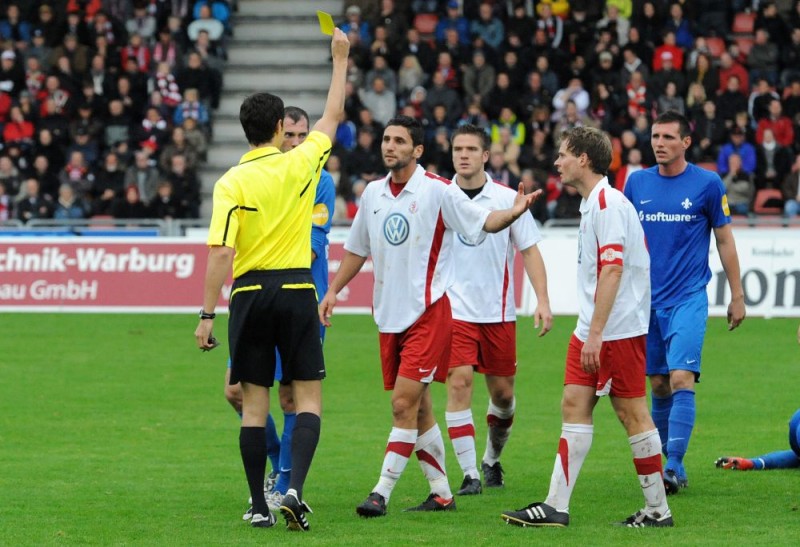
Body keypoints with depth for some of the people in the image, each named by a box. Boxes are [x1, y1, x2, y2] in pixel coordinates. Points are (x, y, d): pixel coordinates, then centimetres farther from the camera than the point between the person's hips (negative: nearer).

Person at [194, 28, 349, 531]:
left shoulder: (232, 182, -6)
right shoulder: (299, 164, -2)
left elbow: (221, 253, -12)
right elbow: (332, 116, 16)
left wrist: (208, 314, -7)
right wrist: (340, 58, 27)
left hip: (251, 293, 0)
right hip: (296, 290, 0)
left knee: (254, 403, 6)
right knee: (309, 397, 4)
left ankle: (260, 506, 7)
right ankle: (295, 489, -15)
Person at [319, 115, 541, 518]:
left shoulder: (438, 190, -8)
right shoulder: (373, 193, 9)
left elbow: (483, 222, -7)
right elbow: (357, 248, 21)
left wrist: (513, 212, -26)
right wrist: (333, 291, 14)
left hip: (428, 313, -6)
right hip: (389, 315, 6)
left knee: (404, 404, -12)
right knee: (416, 408, 10)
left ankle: (381, 493, -11)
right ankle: (441, 493, 20)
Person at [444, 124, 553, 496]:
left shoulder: (507, 199, -1)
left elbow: (530, 251, 1)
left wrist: (542, 301, -8)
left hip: (498, 312, 1)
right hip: (454, 309, -1)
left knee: (502, 392, 7)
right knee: (459, 382, -15)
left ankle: (492, 461, 32)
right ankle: (469, 474, -12)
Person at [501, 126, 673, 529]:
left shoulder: (608, 203, -15)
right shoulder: (592, 203, 15)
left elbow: (613, 269, -22)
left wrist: (596, 333, -25)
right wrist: (589, 331, 18)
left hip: (618, 329, -10)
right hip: (593, 329, 10)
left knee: (631, 412, -3)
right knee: (574, 405, 5)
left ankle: (657, 510, 4)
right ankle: (556, 507, 5)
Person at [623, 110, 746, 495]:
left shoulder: (707, 183, -2)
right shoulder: (637, 183, 6)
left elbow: (724, 240, 4)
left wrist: (737, 295, 4)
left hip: (689, 299, -4)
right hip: (647, 301, 4)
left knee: (681, 379, -16)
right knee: (658, 386, 8)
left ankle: (674, 466, -18)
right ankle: (664, 462, 18)